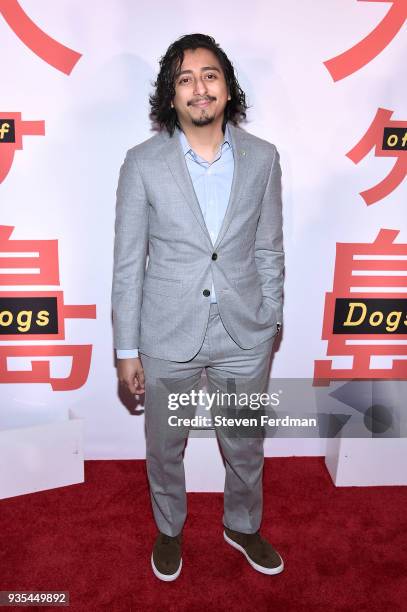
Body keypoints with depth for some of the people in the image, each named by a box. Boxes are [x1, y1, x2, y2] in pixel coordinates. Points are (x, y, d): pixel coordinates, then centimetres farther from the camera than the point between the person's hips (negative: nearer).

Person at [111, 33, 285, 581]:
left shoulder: (262, 158, -3)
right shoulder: (143, 163, -9)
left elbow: (269, 250, 5)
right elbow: (127, 263, -6)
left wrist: (270, 321, 8)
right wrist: (126, 350, -4)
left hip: (245, 335, 2)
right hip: (167, 337, -1)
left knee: (246, 447, 20)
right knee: (165, 447, 19)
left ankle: (243, 526, 50)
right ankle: (169, 529, 50)